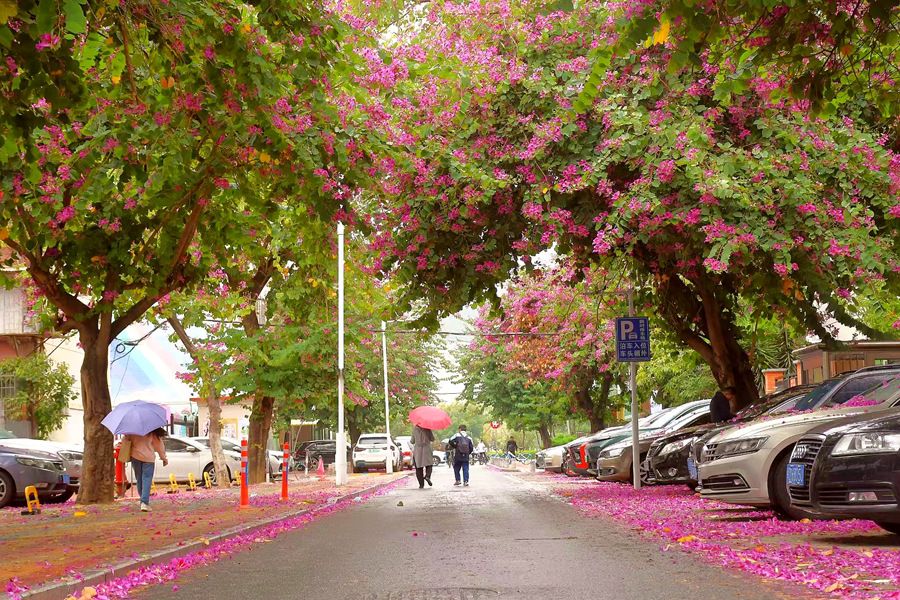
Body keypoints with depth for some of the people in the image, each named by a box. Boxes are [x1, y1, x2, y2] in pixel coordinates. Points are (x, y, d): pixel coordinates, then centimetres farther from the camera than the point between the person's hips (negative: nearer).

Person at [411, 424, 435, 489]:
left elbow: (412, 441, 6)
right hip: (427, 448, -1)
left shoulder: (414, 429, 0)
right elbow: (432, 439, 1)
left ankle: (421, 484, 2)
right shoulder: (427, 428, -3)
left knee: (419, 468, 6)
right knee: (428, 465, 10)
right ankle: (427, 476, -19)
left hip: (417, 449, 1)